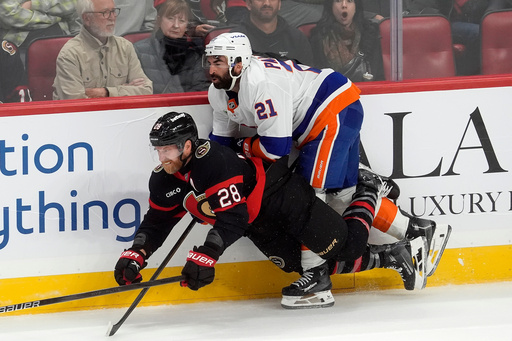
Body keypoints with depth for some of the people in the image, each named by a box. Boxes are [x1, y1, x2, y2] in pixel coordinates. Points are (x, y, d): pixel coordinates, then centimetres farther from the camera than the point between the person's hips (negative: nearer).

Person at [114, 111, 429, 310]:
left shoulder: (215, 162, -34)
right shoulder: (164, 181, -6)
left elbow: (232, 219, -38)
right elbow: (157, 223, 4)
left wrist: (206, 257, -45)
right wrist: (135, 256, -12)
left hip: (283, 197, -8)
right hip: (259, 224, 8)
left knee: (346, 249, -4)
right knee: (302, 265, 4)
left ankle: (369, 192, 26)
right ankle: (389, 259, 19)